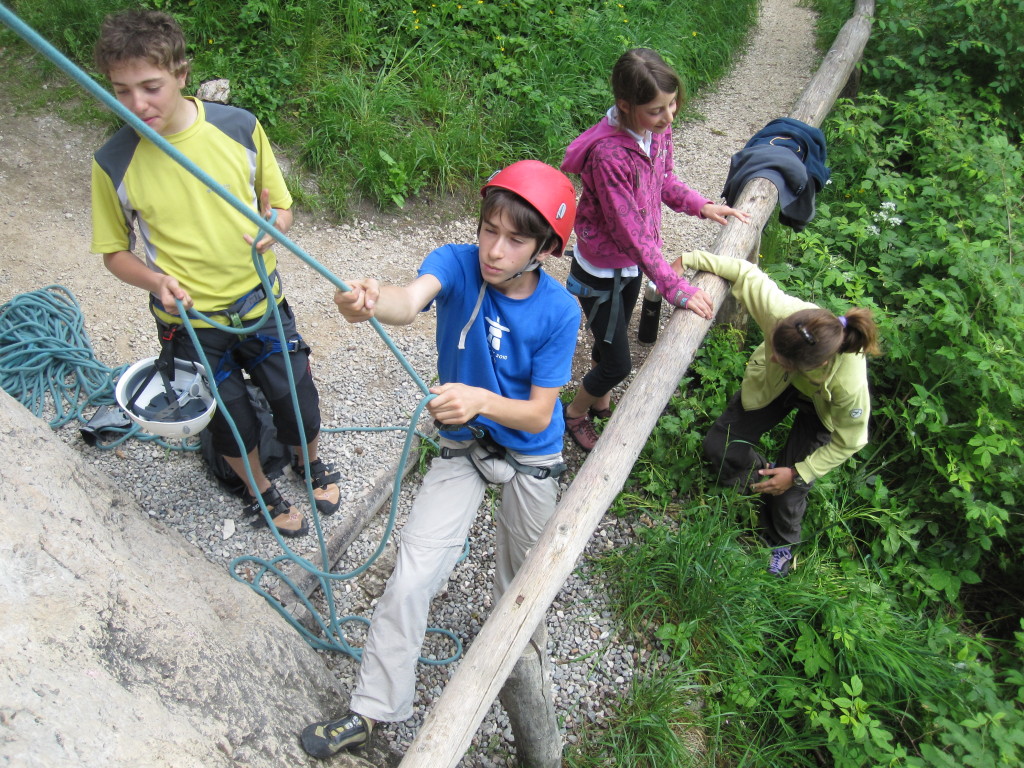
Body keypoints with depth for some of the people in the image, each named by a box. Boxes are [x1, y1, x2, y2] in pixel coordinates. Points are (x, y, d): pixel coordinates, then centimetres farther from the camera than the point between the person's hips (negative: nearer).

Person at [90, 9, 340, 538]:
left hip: (261, 302, 1)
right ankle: (259, 489, 47)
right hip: (190, 322, -1)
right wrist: (155, 281, -21)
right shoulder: (113, 163, -13)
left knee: (297, 399, 15)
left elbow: (280, 205, 1)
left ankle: (309, 461, 50)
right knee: (231, 419, 16)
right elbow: (114, 252, -1)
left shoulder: (240, 127, -11)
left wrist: (276, 225, -21)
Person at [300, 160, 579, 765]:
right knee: (409, 580, -5)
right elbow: (411, 300, -42)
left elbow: (538, 414, -20)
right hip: (462, 447, 1)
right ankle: (374, 709, 19)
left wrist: (480, 399, -38)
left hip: (532, 457, -1)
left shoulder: (559, 311, -22)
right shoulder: (458, 263, -20)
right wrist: (371, 302, -65)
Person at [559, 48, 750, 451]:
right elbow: (631, 233, -32)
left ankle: (600, 403, 53)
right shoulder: (609, 154, -34)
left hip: (631, 265, 7)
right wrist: (675, 288, -30)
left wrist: (701, 205, -5)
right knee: (617, 364, 5)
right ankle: (575, 413, 34)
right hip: (602, 272, -7)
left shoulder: (658, 129, -10)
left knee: (611, 339, 27)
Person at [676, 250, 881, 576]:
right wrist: (689, 259, -26)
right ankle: (764, 474, 33)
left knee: (789, 491, -1)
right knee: (718, 446, -1)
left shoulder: (849, 384, -44)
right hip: (773, 383, 3)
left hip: (820, 408, -3)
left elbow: (848, 441, -24)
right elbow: (745, 271, -25)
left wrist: (798, 474, -18)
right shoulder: (780, 312, -44)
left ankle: (782, 544, 35)